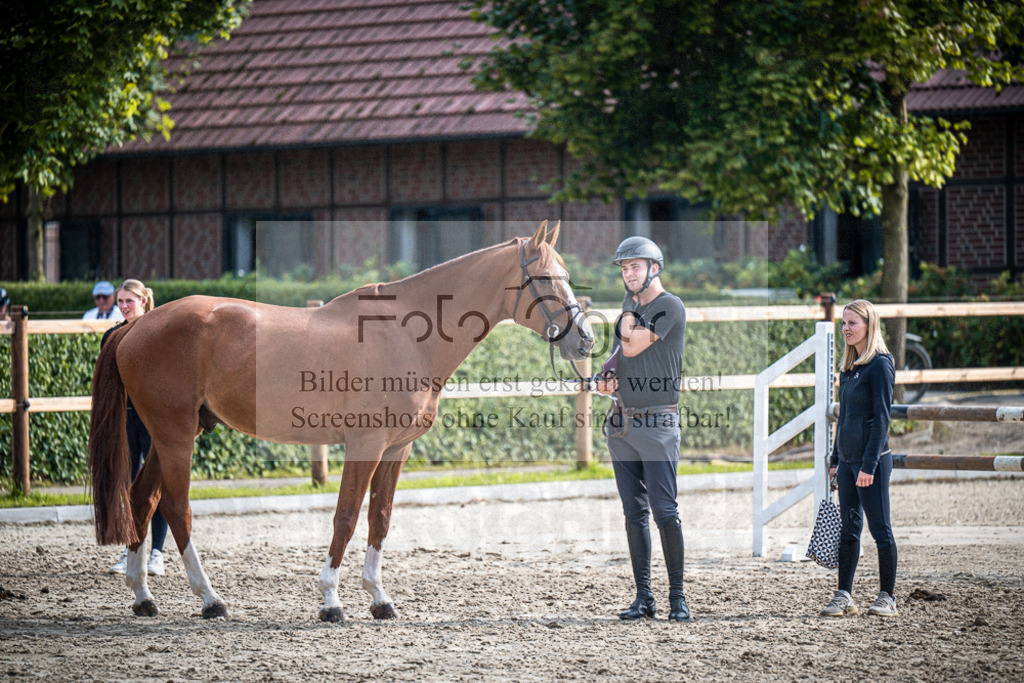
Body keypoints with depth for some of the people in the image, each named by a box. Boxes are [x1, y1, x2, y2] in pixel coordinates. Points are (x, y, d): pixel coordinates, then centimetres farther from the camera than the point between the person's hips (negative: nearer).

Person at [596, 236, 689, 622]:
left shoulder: (670, 307, -8)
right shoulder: (631, 310, 16)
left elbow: (632, 347, -15)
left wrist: (629, 310, 2)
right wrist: (605, 381, 3)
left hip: (656, 421, -8)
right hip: (621, 422, 8)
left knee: (664, 511, -9)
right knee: (634, 513, 7)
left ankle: (677, 597, -4)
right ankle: (643, 597, 10)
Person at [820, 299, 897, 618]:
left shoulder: (880, 365, -11)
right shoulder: (849, 367, 14)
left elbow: (881, 418, -15)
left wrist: (869, 464, -18)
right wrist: (835, 460, 17)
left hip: (872, 458, -8)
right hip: (847, 458, 8)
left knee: (880, 528, -2)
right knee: (848, 528, 8)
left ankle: (887, 599, 4)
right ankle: (844, 597, 11)